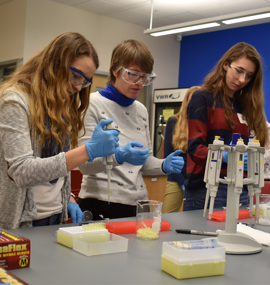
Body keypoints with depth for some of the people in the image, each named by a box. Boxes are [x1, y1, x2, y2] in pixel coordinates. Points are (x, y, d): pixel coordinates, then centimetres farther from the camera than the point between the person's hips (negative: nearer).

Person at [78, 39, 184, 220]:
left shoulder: (141, 110, 12)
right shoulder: (93, 104, -7)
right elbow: (84, 164, -14)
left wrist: (164, 166, -4)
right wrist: (119, 156, -31)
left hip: (137, 205, 6)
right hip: (102, 205, -6)